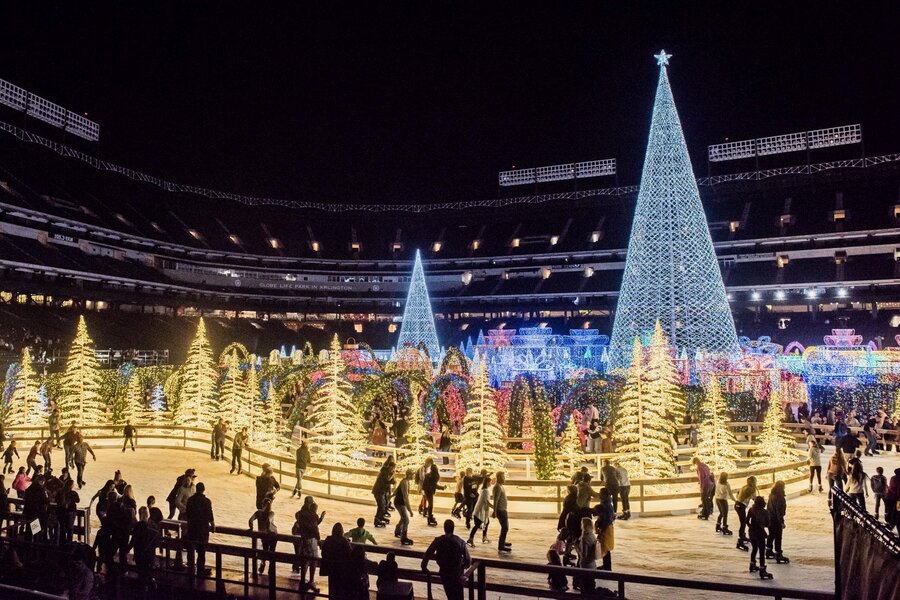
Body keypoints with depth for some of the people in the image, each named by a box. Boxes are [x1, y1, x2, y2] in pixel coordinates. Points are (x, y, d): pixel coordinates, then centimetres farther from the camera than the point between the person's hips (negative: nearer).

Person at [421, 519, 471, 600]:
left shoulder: (438, 540, -13)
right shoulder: (460, 541, -12)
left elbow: (427, 554, -12)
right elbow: (468, 559, -7)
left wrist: (424, 567, 5)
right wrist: (463, 567, 14)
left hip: (445, 573, 0)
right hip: (457, 573, 0)